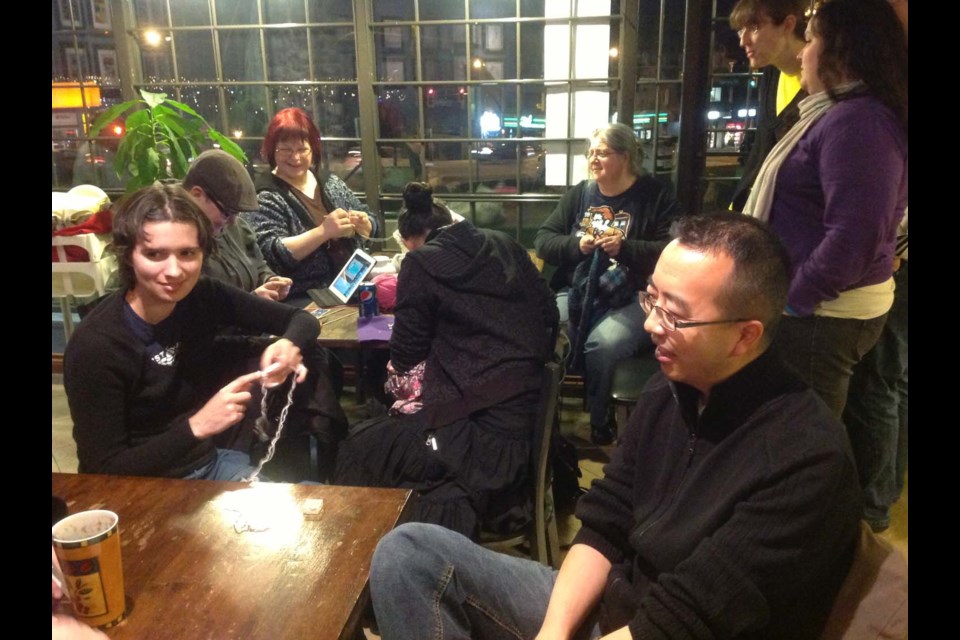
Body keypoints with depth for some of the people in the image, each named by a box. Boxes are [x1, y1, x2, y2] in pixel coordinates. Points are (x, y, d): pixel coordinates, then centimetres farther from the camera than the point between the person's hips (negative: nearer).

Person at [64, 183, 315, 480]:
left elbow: (301, 318, -1)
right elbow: (105, 472, -19)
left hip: (210, 462, 5)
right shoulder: (95, 346, -22)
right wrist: (196, 426, -32)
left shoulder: (204, 297, -8)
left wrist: (288, 344, -24)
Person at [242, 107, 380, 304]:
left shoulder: (330, 181, 12)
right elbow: (272, 255, -17)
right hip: (303, 301, -6)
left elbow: (372, 227, 14)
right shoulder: (264, 196, -5)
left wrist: (362, 224, -8)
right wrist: (323, 231, -24)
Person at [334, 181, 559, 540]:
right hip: (532, 406, 7)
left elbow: (405, 357, -1)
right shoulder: (506, 246, 10)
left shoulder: (421, 263, -5)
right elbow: (549, 314, 14)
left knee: (358, 449, 11)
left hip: (482, 425, -7)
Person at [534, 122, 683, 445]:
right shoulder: (579, 194, 16)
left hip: (631, 298, -4)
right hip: (576, 292, 4)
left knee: (603, 344, -33)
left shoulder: (654, 196, 3)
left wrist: (624, 248, -17)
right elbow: (543, 241, 11)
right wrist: (577, 245, -7)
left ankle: (601, 423, -9)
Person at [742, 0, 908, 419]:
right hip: (819, 308, 10)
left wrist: (791, 299, -19)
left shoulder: (856, 121, -20)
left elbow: (853, 238, -28)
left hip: (821, 314, -10)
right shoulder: (841, 116, 14)